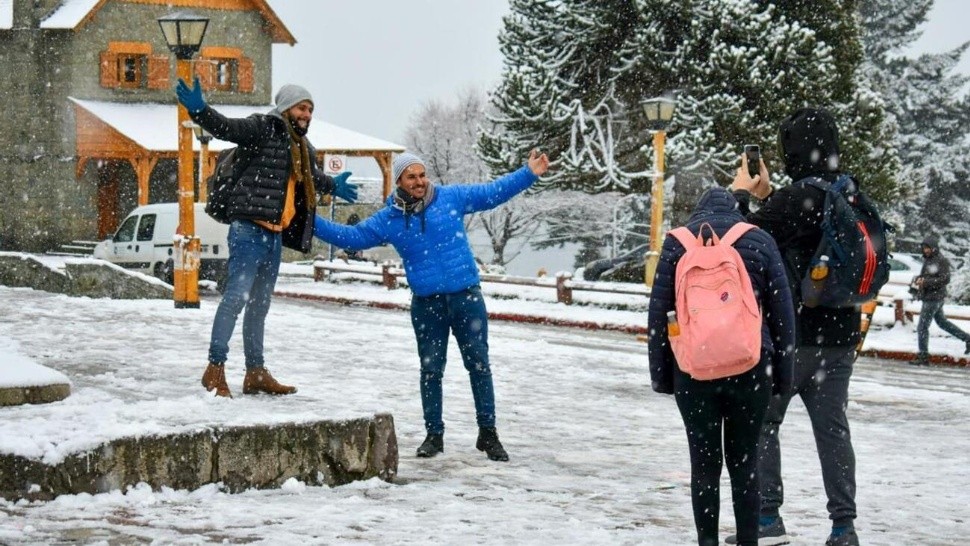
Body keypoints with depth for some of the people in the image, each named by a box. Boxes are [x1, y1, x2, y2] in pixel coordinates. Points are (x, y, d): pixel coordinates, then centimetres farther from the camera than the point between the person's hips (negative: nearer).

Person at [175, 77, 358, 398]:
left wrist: (333, 187, 60)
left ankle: (256, 373, 21)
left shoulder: (301, 147, 22)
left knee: (260, 303, 14)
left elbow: (311, 176, 43)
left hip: (274, 233, 9)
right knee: (238, 294, -15)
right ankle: (215, 368, -12)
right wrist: (198, 109, -35)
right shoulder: (264, 128, -3)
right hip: (250, 228, -9)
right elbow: (226, 128, -17)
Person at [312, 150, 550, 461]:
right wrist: (310, 221, 1)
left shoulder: (453, 198, 2)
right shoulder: (388, 219, 5)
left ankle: (488, 433, 11)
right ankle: (434, 435, 19)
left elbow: (495, 192, 6)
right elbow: (349, 237, 8)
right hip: (426, 304, 1)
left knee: (479, 365, 1)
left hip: (466, 297, -1)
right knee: (431, 370, 6)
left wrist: (529, 174, -1)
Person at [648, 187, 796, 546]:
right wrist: (782, 375, 10)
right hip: (750, 368, 0)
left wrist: (660, 374, 7)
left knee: (704, 462, 5)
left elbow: (658, 312, 3)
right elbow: (783, 313, 4)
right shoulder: (759, 241, 5)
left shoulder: (677, 243, 5)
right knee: (744, 461, 9)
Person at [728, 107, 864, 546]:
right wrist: (766, 196, 18)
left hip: (794, 333, -7)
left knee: (761, 421, 6)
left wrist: (740, 194, 5)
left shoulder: (794, 198, -18)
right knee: (832, 426, 9)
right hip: (840, 333, 7)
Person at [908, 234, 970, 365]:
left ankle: (923, 356, -2)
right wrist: (918, 279, 0)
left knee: (922, 327, -7)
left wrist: (925, 281, -28)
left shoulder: (941, 261, -15)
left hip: (934, 297, -10)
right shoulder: (928, 260, 12)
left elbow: (945, 279, -22)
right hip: (928, 297, 10)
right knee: (942, 322, 24)